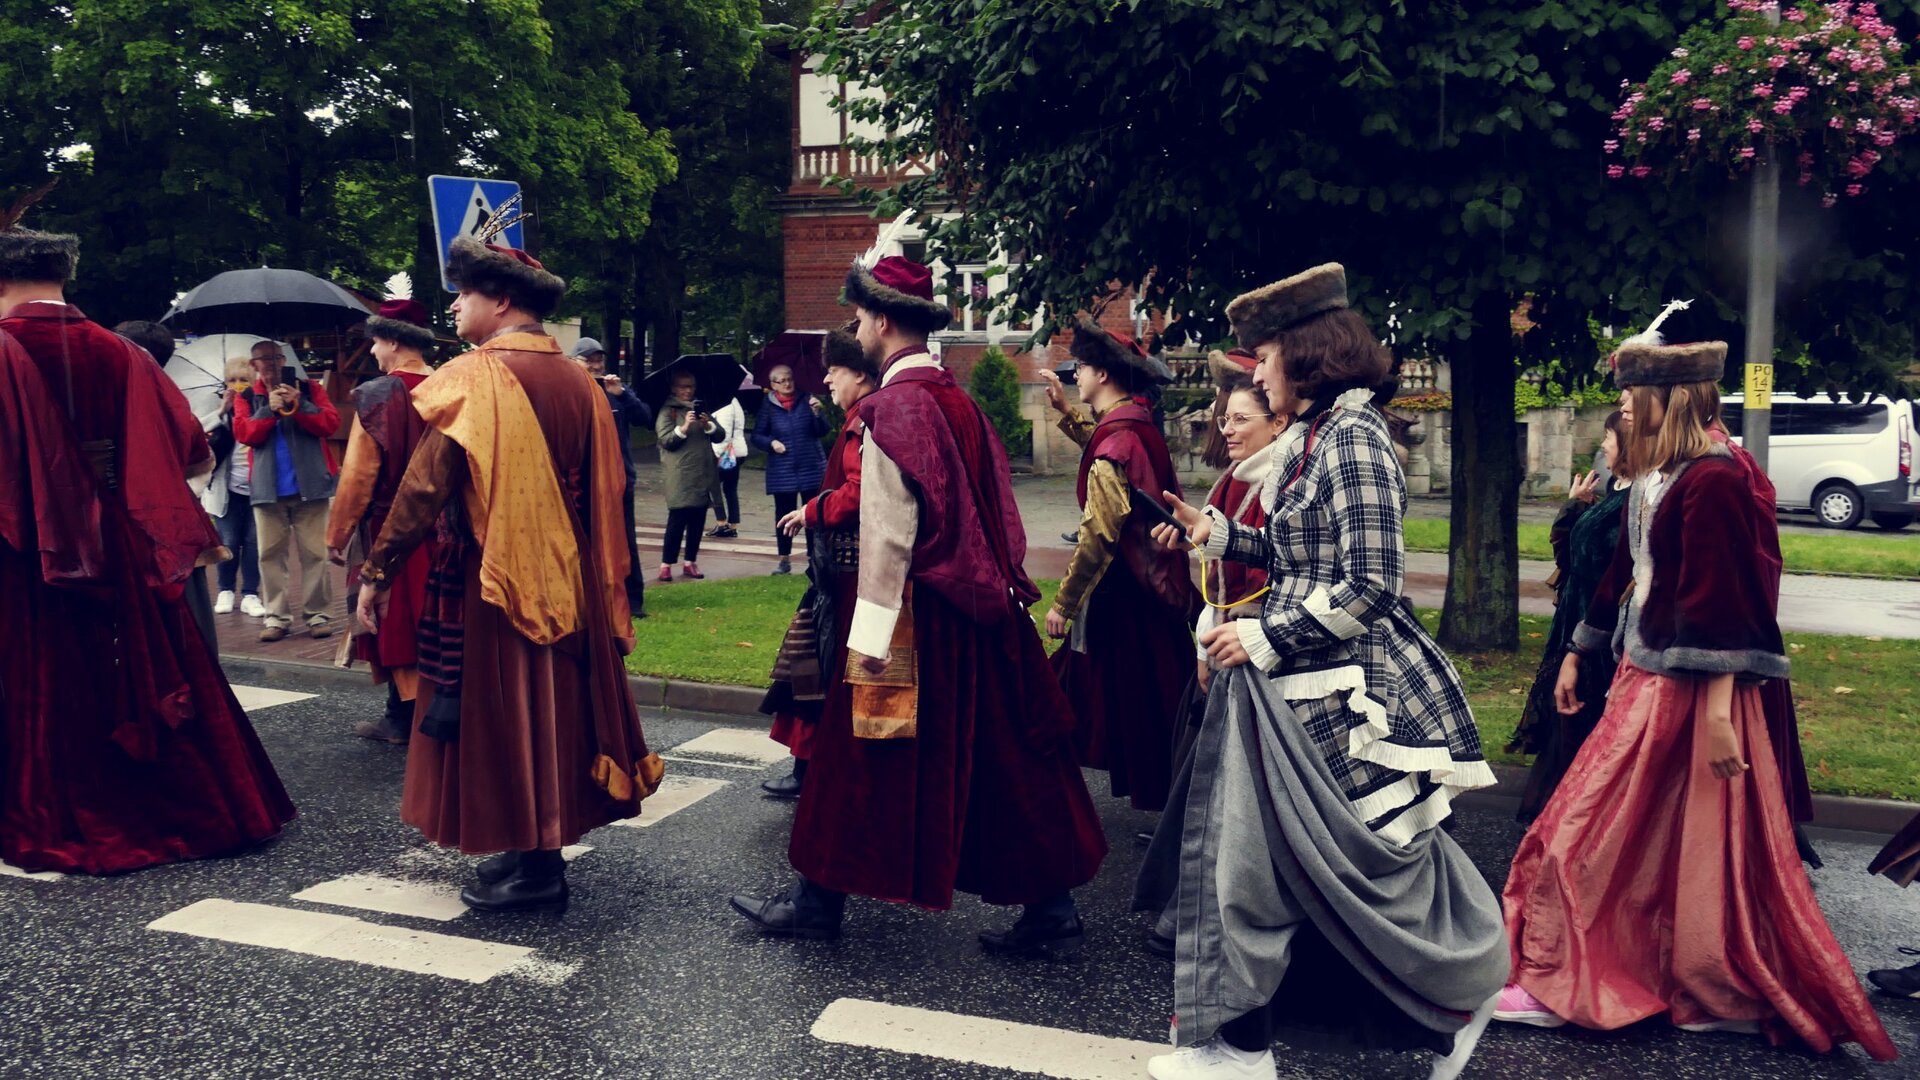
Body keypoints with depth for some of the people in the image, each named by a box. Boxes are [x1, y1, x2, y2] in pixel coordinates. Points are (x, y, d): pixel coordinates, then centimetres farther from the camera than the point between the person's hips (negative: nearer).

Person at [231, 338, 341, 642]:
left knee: (314, 553, 0)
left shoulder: (308, 388, 7)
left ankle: (318, 614, 4)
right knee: (271, 554, 3)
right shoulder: (246, 397, 10)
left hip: (309, 485, -1)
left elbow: (331, 423, -3)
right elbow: (243, 432, -5)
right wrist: (270, 409, -15)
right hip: (267, 489, 2)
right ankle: (276, 616, 8)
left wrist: (299, 406, -16)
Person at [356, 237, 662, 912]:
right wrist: (599, 586, 19)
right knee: (550, 706, 14)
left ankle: (534, 869, 10)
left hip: (491, 583, -6)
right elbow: (603, 492, 11)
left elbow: (424, 488, -15)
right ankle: (540, 847, 25)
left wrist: (378, 571, -8)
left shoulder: (474, 379, -13)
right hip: (568, 581, 7)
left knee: (502, 712, 3)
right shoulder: (577, 382, 6)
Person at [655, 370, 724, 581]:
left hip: (703, 476, 5)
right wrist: (684, 427, -23)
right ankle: (666, 564, -1)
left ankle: (690, 562, 17)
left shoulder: (700, 408, 17)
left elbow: (720, 436, 9)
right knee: (677, 520, -8)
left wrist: (708, 426, -11)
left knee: (698, 521, 8)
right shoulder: (667, 411, 1)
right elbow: (666, 440, -9)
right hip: (680, 477, -5)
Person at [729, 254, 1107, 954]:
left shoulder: (896, 404, -14)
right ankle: (1050, 912, 17)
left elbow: (889, 526, -19)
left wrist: (869, 630, -18)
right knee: (1004, 759, 11)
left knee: (862, 759, 6)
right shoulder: (957, 399, 10)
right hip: (977, 606, 8)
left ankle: (819, 901, 21)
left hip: (916, 610, -8)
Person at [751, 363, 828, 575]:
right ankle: (785, 560, 16)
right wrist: (771, 443, -12)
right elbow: (756, 436, 7)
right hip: (782, 472, 0)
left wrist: (816, 413, -20)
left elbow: (822, 431, -3)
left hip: (811, 468, 0)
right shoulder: (768, 406, 1)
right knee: (784, 516, 6)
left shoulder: (806, 400, 0)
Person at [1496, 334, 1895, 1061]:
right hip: (1644, 677, 9)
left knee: (1591, 834, -2)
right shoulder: (1654, 481, 11)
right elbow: (1623, 574, 20)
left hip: (1687, 688, -9)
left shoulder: (1711, 481, -17)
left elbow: (1720, 602, -22)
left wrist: (1717, 711, -24)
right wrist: (1577, 657, 26)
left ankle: (1560, 984, 11)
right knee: (1654, 843, 15)